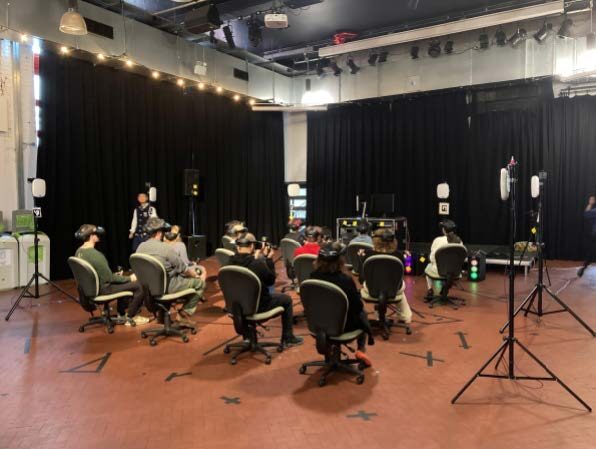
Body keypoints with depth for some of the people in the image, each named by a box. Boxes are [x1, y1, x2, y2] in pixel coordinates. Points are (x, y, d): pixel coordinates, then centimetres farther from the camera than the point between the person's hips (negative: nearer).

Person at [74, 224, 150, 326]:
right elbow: (109, 278, -22)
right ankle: (130, 318, 8)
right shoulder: (95, 255, -28)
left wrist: (115, 275, 14)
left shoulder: (79, 251, 1)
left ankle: (121, 314, 37)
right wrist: (129, 278, -9)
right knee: (139, 286, -7)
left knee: (124, 282, 30)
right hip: (102, 289, -10)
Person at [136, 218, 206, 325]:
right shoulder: (166, 248, -21)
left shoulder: (140, 247, -1)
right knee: (200, 282, 4)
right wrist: (197, 275, 7)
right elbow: (183, 270, -13)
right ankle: (185, 312, 9)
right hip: (166, 286, -8)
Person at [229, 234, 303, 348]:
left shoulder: (231, 261, -11)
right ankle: (288, 339, 27)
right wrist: (269, 258, -5)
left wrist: (256, 257, 8)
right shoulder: (258, 263, -26)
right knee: (286, 299, 18)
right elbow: (271, 281, -9)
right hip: (257, 305, -5)